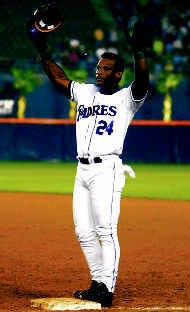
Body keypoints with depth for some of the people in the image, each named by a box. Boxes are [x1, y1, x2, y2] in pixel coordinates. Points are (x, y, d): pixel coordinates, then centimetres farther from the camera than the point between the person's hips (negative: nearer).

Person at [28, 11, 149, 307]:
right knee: (84, 232, 7)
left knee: (105, 229, -12)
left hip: (107, 169, -7)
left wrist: (139, 50, -31)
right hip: (82, 170, 7)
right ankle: (98, 282, 15)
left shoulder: (126, 98, 0)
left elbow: (142, 82, -17)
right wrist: (43, 50, 7)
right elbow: (58, 77, 17)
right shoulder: (84, 92, 18)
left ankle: (107, 288, -11)